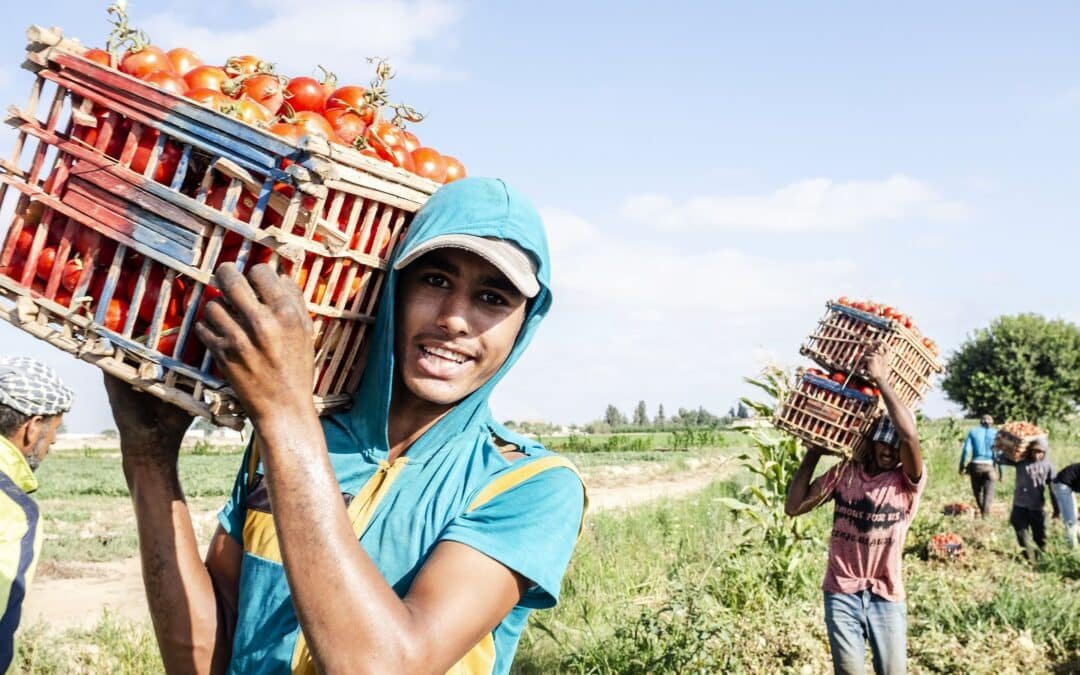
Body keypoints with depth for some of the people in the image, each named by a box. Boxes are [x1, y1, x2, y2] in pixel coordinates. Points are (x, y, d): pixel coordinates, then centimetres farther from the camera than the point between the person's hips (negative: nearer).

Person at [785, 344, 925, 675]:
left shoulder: (909, 481, -8)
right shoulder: (844, 472, 0)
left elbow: (910, 436, -28)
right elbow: (794, 507, -4)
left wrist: (881, 379, -26)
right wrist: (813, 452, -7)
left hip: (887, 597, -1)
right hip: (841, 593, 1)